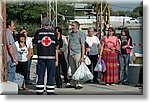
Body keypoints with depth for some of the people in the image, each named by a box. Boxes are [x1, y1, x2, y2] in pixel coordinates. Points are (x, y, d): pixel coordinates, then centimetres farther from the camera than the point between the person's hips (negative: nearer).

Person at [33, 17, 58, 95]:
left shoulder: (38, 32, 1)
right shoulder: (53, 33, 3)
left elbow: (34, 44, 6)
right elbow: (56, 48, 3)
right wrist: (56, 59, 5)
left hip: (41, 57, 1)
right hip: (51, 57, 0)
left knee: (40, 74, 7)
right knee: (50, 74, 6)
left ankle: (39, 91, 7)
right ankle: (50, 91, 6)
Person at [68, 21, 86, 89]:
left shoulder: (81, 34, -3)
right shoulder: (70, 34, 16)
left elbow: (83, 46, -7)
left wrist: (82, 56, -12)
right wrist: (68, 54, 13)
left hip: (77, 53, -6)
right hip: (71, 54, 6)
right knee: (73, 69, 9)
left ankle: (79, 83, -3)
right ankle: (73, 83, 13)